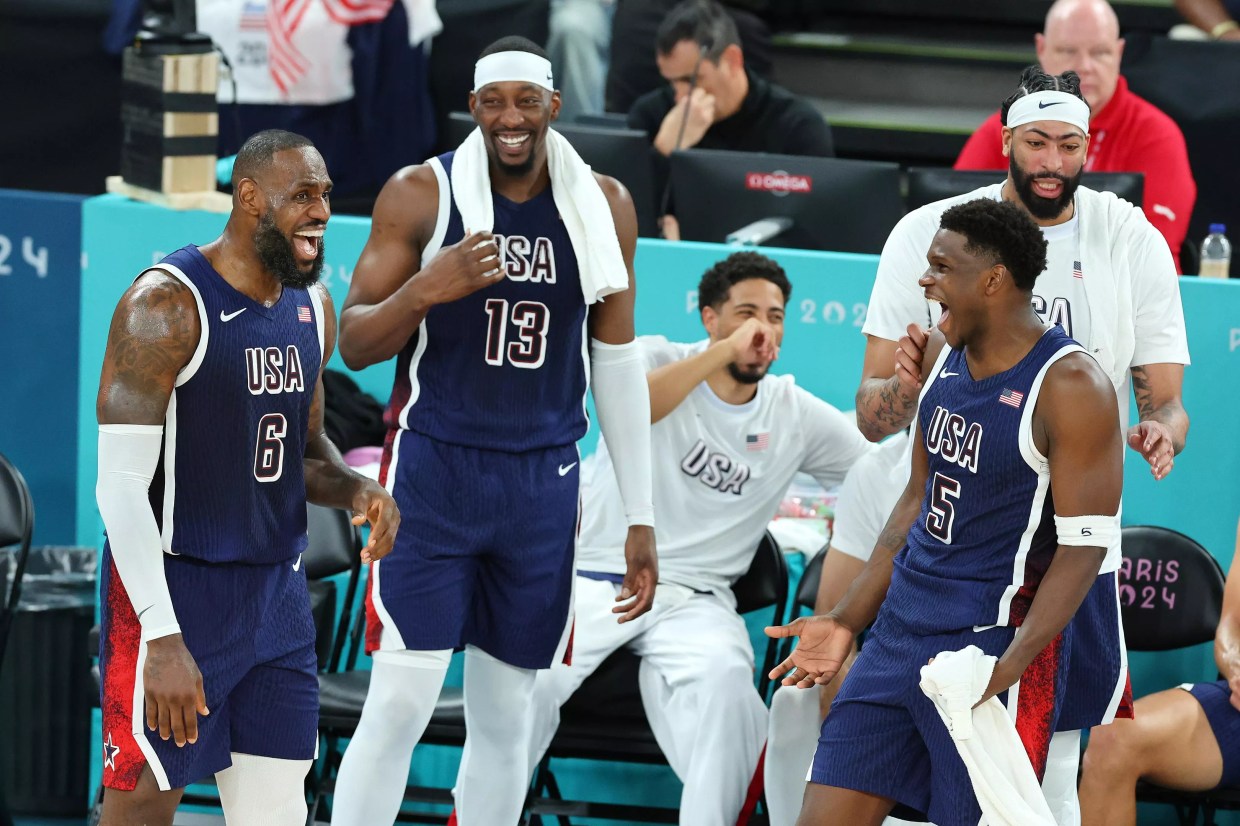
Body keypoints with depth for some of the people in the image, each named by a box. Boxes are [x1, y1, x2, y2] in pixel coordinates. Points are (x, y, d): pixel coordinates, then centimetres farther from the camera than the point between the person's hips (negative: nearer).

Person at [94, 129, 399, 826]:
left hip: (276, 587, 7)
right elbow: (122, 485, -20)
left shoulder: (313, 308, 8)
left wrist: (357, 490, -3)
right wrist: (162, 638, -27)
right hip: (174, 587, -7)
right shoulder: (167, 306, -16)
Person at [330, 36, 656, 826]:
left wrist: (641, 516, 6)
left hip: (542, 485, 3)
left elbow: (617, 364, 8)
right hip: (434, 471, -3)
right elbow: (354, 344, -4)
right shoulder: (421, 194, -6)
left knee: (507, 716, 8)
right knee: (400, 705, -11)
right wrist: (425, 289, -25)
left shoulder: (604, 206, 2)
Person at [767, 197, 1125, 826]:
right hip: (901, 630, 8)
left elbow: (1084, 545, -17)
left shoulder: (1070, 387, -15)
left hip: (995, 639, -7)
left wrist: (1006, 669, -25)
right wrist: (847, 622, 15)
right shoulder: (943, 354, 8)